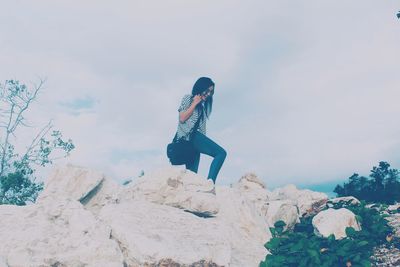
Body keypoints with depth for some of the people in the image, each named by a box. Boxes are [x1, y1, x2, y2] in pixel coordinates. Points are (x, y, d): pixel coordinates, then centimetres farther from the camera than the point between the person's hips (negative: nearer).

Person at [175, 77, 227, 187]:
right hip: (189, 135, -8)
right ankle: (210, 183, -33)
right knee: (221, 153, -22)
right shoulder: (188, 98, 6)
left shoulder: (202, 105, 27)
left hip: (195, 137, 8)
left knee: (192, 173, 1)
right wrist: (194, 103, -2)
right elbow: (182, 118, -5)